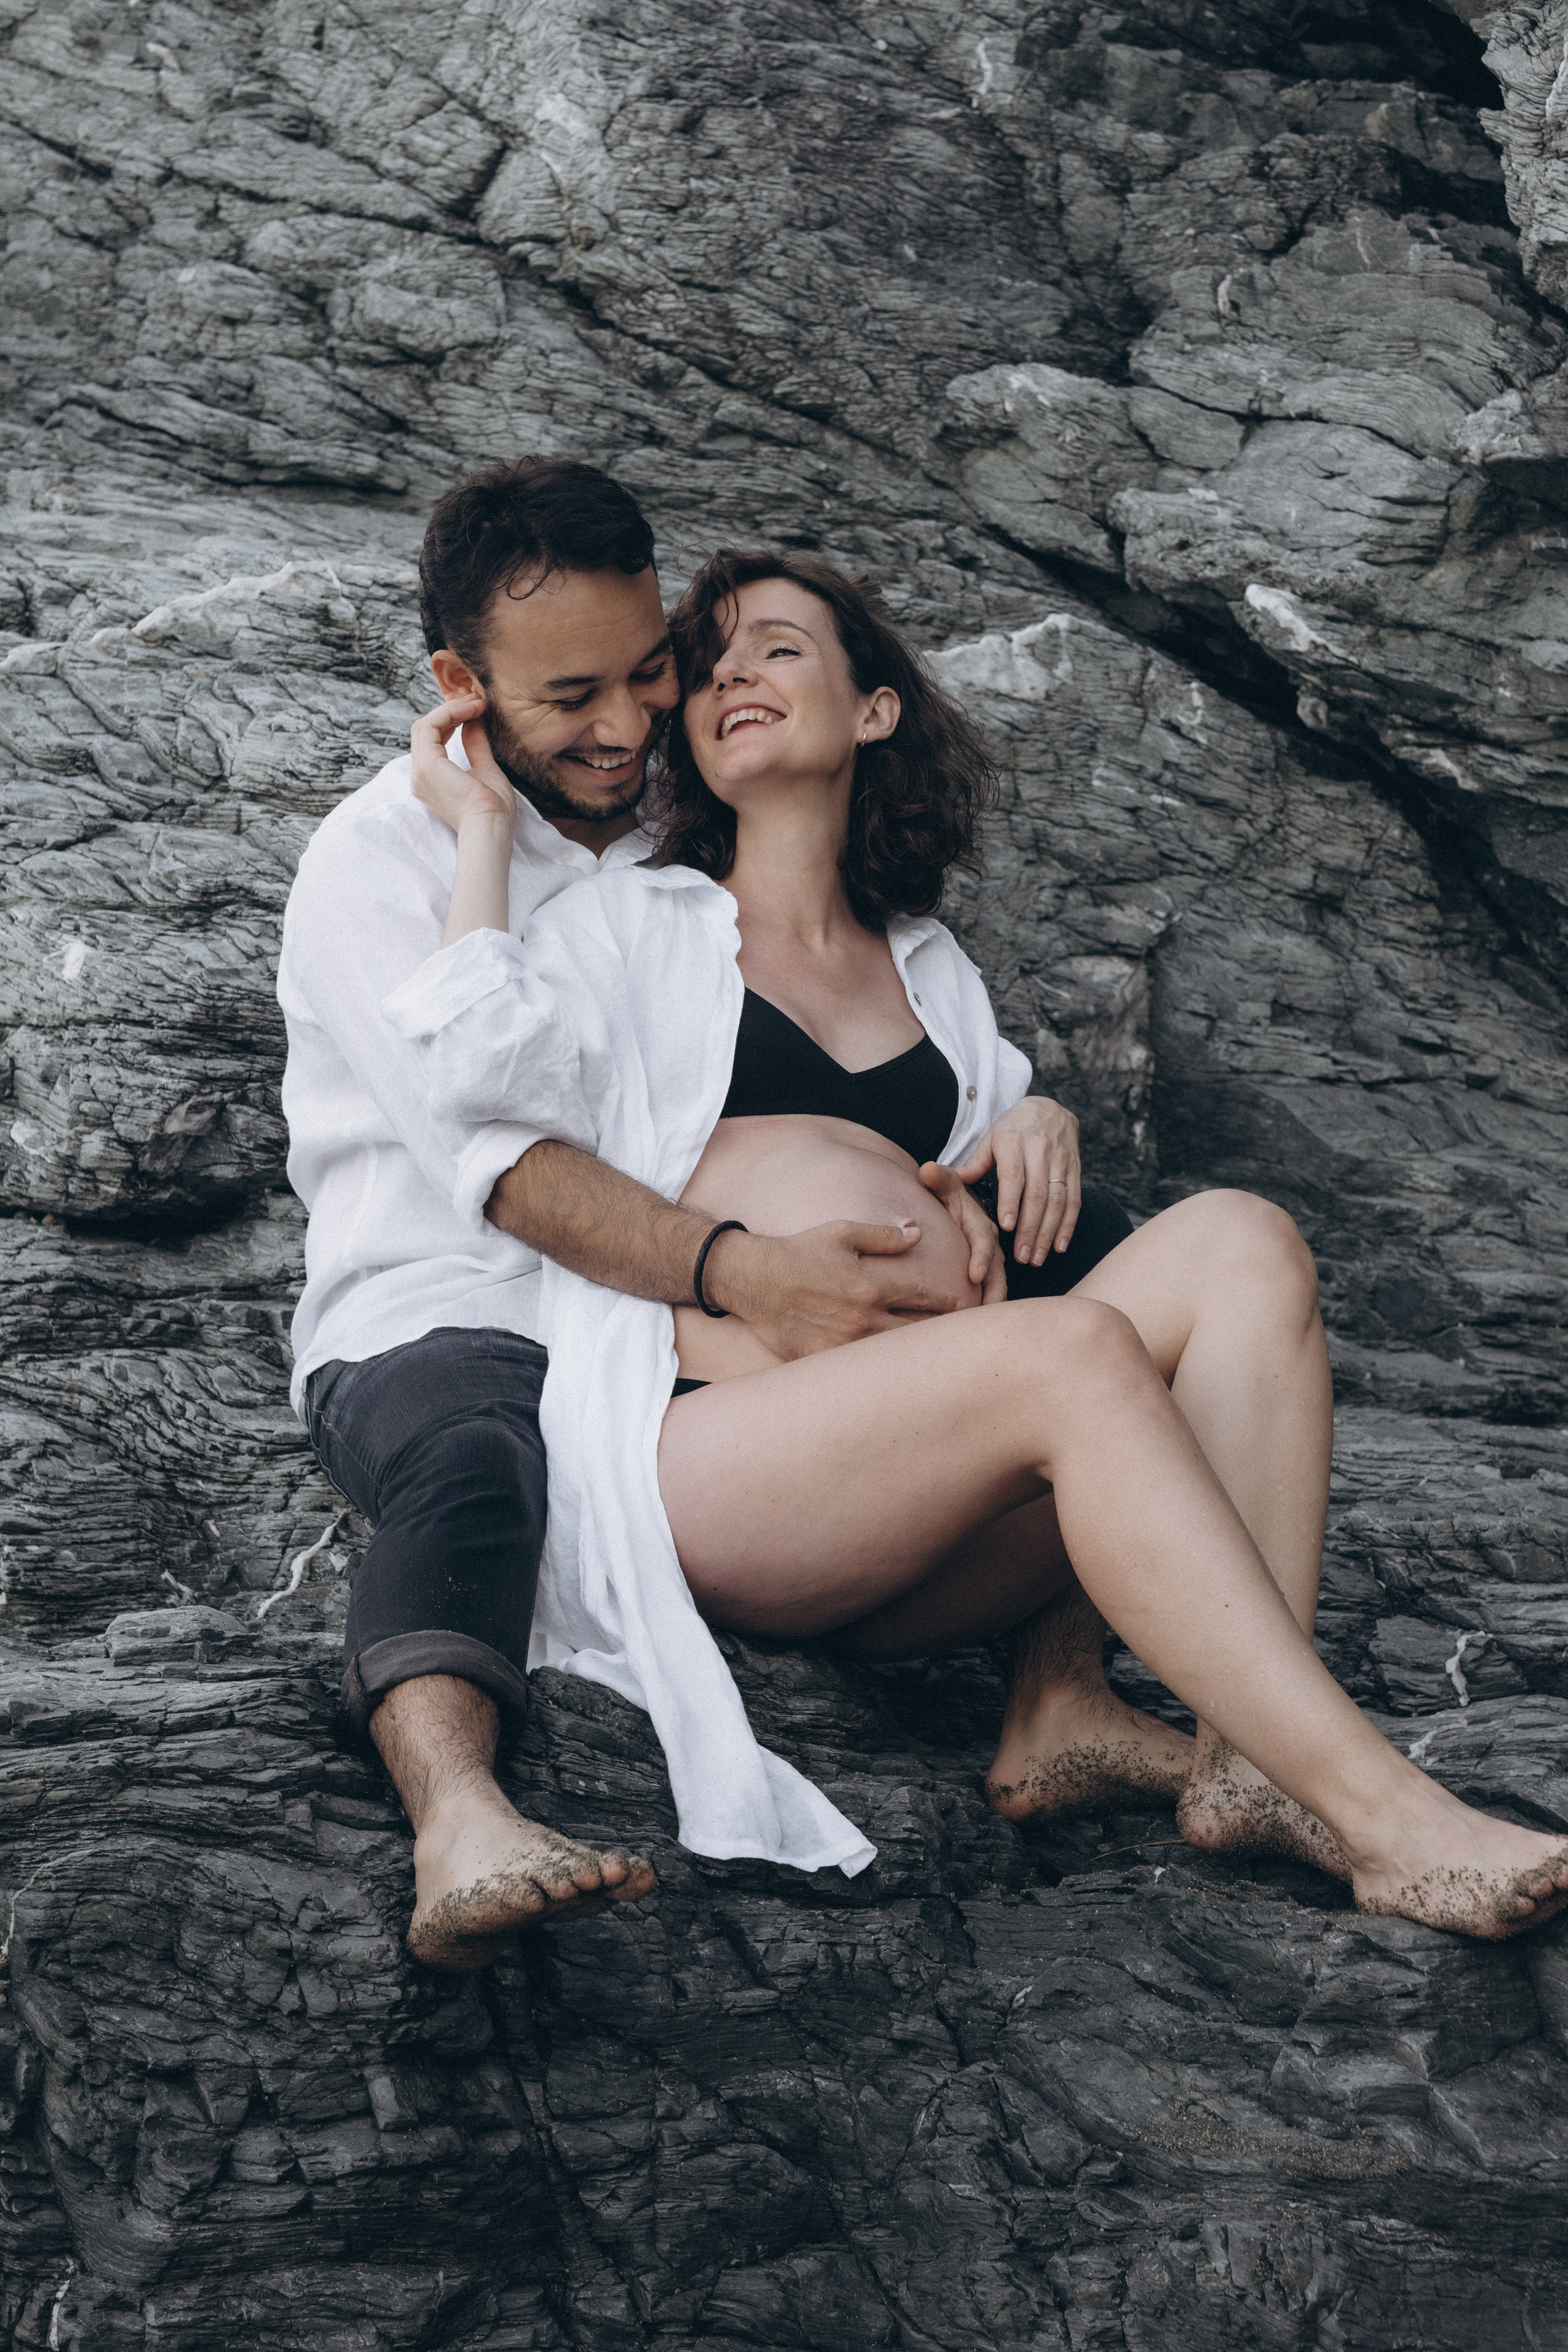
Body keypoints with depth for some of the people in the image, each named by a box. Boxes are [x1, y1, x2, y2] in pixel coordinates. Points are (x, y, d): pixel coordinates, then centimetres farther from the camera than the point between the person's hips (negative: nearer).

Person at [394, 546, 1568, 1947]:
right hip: (697, 1458, -5)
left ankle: (1251, 1757, -34)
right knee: (1077, 1349, -32)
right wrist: (483, 827, 3)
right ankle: (1387, 1819, -37)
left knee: (1241, 1245, -20)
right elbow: (488, 1067, -2)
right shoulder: (635, 924, 18)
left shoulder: (934, 972, 32)